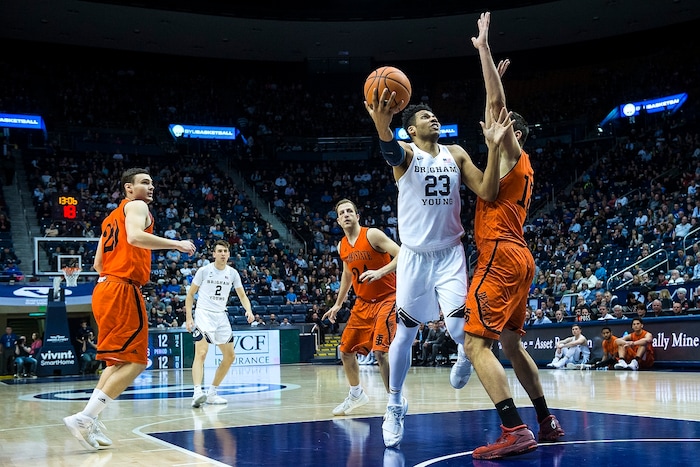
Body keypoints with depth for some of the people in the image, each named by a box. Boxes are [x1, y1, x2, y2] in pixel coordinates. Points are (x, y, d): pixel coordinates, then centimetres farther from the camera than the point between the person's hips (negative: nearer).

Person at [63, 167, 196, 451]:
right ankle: (84, 418, -13)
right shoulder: (136, 206, -1)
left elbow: (97, 264, 24)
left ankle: (89, 421, 10)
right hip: (123, 291, -9)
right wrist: (176, 244, -17)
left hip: (105, 288, 10)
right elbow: (135, 237, -23)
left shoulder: (110, 218, 26)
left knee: (119, 361, 16)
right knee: (135, 361, -8)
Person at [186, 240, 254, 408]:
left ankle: (212, 393, 17)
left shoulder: (232, 273, 4)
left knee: (230, 356, 8)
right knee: (201, 353, -22)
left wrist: (248, 310, -12)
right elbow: (190, 294, 0)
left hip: (221, 316, 6)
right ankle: (197, 393, -31)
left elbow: (242, 295, 8)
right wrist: (189, 317, -9)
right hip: (203, 314, -6)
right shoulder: (204, 270, -6)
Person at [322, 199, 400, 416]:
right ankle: (356, 394, 34)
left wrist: (380, 272, -33)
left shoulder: (372, 235, -15)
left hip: (387, 298, -7)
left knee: (380, 352, -21)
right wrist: (338, 304, 26)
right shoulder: (342, 247, 6)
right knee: (346, 350, 11)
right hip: (363, 302, 8)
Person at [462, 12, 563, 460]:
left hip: (501, 255, -10)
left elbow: (497, 104, -9)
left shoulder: (510, 151, 0)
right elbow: (498, 110, 36)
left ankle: (515, 431, -25)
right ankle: (547, 421, 22)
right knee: (511, 343, 18)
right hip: (519, 258, 10)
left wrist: (484, 47, -4)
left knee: (476, 343, -16)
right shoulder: (519, 163, 23)